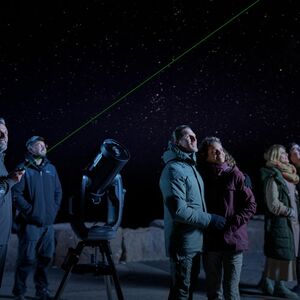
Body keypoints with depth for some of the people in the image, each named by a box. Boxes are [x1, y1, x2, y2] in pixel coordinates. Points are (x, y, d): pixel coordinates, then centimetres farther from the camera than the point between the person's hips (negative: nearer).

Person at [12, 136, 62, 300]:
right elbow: (16, 194, -11)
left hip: (48, 223, 5)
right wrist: (31, 212, -13)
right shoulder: (24, 168, -4)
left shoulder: (51, 168, 14)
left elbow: (58, 191, 18)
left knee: (45, 257, 10)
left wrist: (54, 210, 6)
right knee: (27, 258, -4)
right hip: (30, 223, -5)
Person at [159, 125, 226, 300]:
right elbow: (179, 210, -24)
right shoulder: (174, 169, -17)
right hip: (184, 243, -9)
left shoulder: (191, 166, 14)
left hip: (195, 241, 9)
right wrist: (210, 219, -17)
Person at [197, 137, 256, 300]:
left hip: (233, 240, -2)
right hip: (210, 242, 2)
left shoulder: (234, 175, -2)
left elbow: (251, 205, -2)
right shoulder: (201, 176, 2)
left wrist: (232, 224, -11)